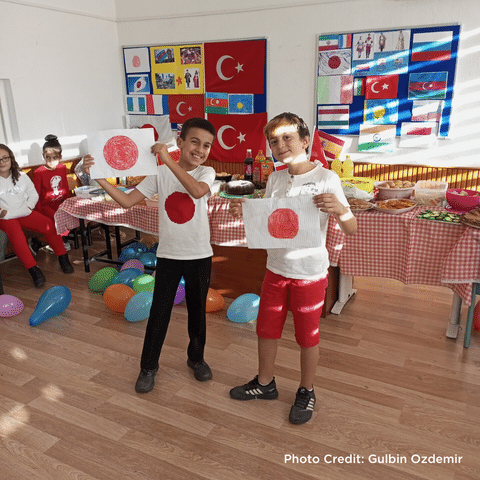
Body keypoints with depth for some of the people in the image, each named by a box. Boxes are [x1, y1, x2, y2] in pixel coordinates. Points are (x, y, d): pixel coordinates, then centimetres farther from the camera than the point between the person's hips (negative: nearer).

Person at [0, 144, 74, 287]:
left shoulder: (21, 176, 8)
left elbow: (34, 194, 13)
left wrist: (28, 206, -3)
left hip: (24, 213, 3)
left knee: (50, 225, -18)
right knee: (16, 234, -34)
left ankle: (63, 259, -4)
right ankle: (33, 269, -30)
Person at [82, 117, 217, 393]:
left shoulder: (207, 172, -6)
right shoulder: (160, 174, -3)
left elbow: (197, 190, -31)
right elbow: (127, 201, -7)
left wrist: (168, 160, -30)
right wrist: (99, 177, -17)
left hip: (199, 255, 0)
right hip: (168, 254, 1)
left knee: (197, 310, 14)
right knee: (159, 311, 7)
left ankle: (196, 357, 37)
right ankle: (149, 366, 26)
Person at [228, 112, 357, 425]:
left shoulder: (326, 178, -12)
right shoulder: (275, 179, 3)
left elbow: (352, 230, -13)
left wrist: (339, 209, -34)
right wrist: (244, 212, -9)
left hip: (310, 273, -5)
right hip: (276, 269, 5)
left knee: (307, 336, 11)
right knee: (266, 329, 17)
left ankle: (306, 392, 34)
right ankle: (265, 384, 39)